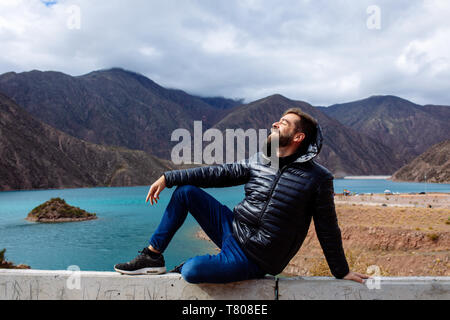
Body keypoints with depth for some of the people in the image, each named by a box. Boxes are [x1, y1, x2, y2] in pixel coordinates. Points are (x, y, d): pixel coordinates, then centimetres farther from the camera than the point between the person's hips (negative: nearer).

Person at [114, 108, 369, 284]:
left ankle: (180, 268, 12)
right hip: (233, 229, 6)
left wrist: (342, 272, 3)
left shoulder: (318, 178, -12)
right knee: (185, 191, -3)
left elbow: (328, 229, -4)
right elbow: (219, 173, 4)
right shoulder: (258, 161, 3)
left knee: (192, 271, -27)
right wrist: (168, 178, 2)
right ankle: (153, 257, 4)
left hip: (254, 259, -6)